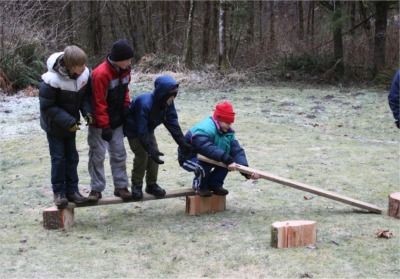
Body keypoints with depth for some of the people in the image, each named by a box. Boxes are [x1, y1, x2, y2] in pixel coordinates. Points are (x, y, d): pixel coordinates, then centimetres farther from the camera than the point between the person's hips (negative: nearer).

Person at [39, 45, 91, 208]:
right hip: (54, 125, -5)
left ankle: (72, 190, 18)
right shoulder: (52, 80, -31)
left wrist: (87, 111, -18)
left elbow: (85, 96, 1)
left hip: (71, 124, 5)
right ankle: (59, 192, 10)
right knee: (58, 158, -1)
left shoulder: (84, 74, -15)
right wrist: (68, 121, -28)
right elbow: (47, 106, -24)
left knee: (72, 157, 9)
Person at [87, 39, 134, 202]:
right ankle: (96, 189, 10)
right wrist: (104, 126, -22)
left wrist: (126, 106, 3)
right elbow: (99, 103, -23)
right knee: (98, 155, 1)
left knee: (119, 153, 8)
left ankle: (121, 186, 16)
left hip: (117, 121, 7)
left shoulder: (125, 70, -3)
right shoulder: (101, 74, -26)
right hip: (100, 123, -6)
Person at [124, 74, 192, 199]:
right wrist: (150, 150, -40)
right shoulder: (145, 103, -41)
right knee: (142, 154, -16)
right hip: (134, 130, -6)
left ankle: (152, 184, 10)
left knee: (154, 154, -2)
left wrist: (183, 143, -17)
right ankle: (136, 186, -3)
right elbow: (142, 130, -38)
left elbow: (173, 123, -13)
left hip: (148, 130, 7)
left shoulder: (167, 104, -19)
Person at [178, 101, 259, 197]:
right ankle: (200, 186, -7)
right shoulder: (204, 130, -32)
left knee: (228, 159, -15)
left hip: (205, 157, 7)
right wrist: (228, 160, -53)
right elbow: (209, 149, -48)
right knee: (204, 165, -38)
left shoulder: (228, 132, -6)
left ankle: (214, 184, 2)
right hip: (189, 159, -7)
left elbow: (237, 150, -17)